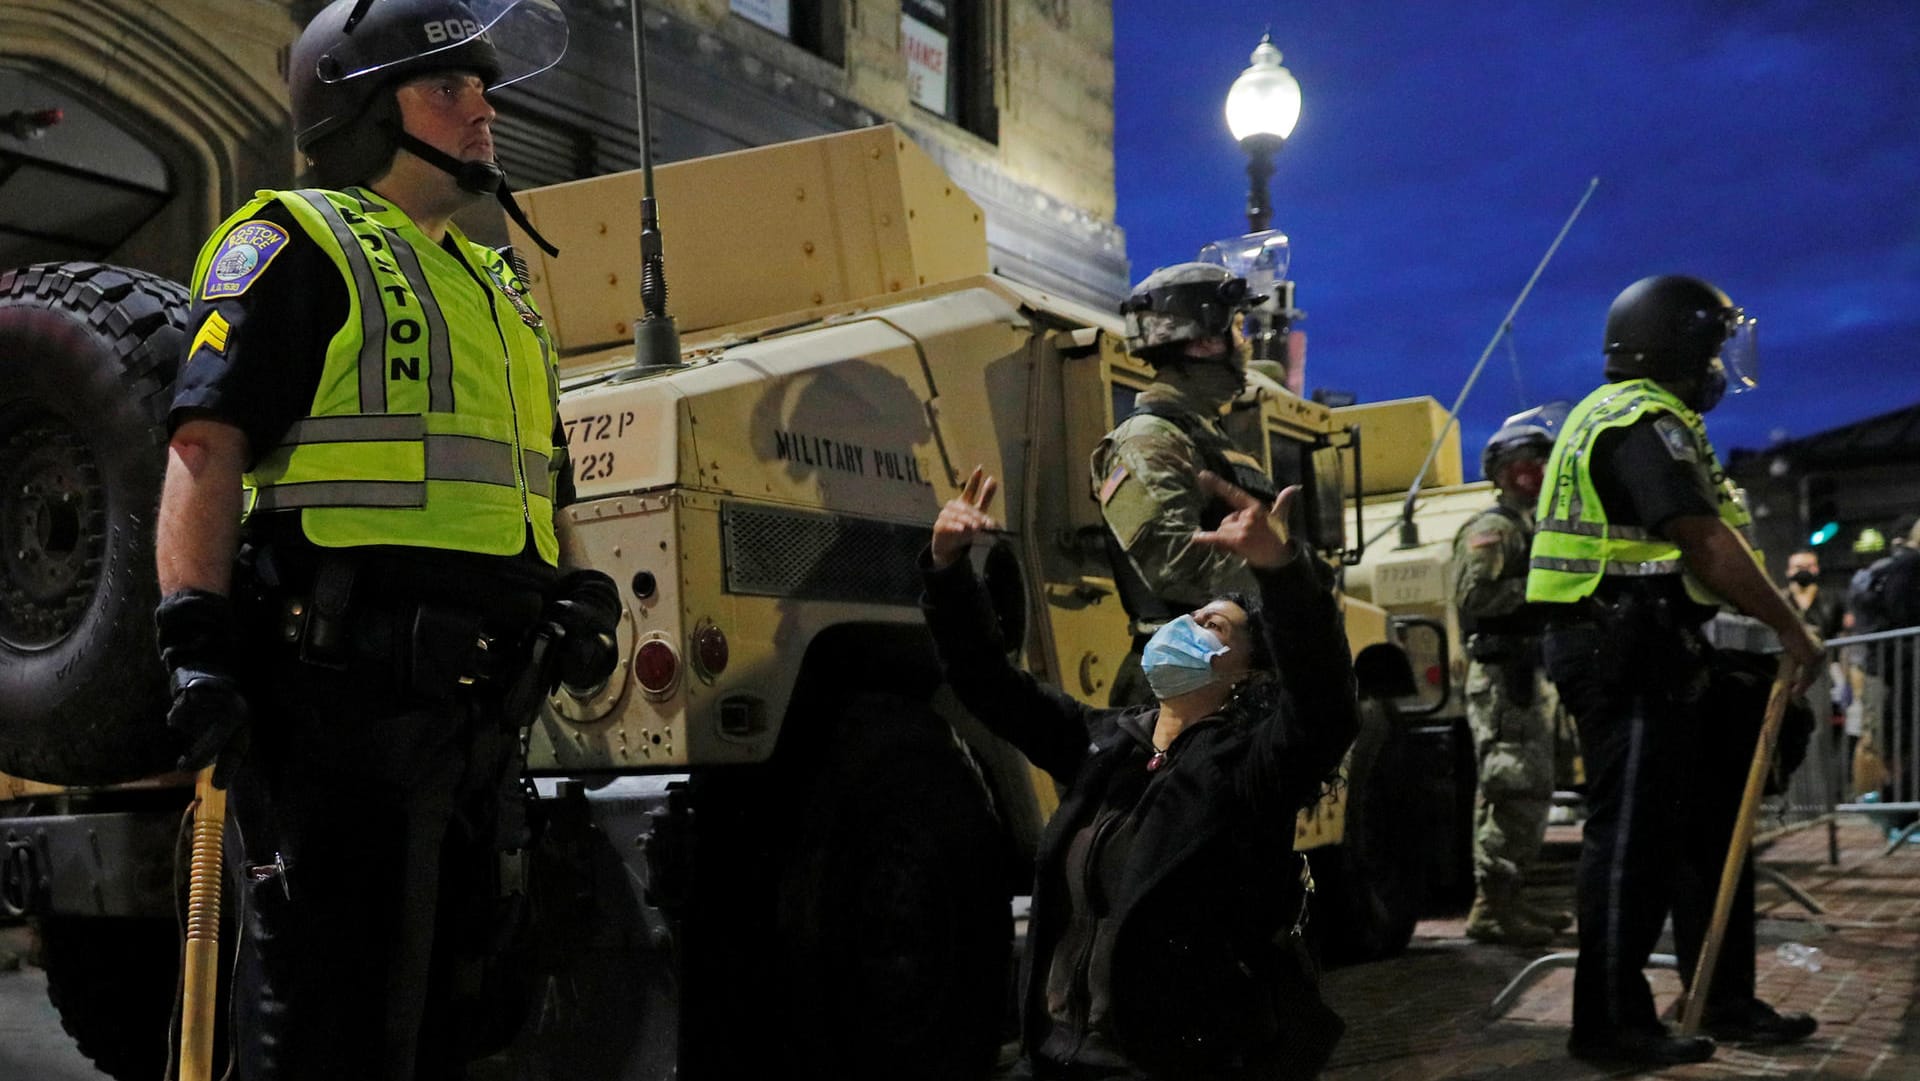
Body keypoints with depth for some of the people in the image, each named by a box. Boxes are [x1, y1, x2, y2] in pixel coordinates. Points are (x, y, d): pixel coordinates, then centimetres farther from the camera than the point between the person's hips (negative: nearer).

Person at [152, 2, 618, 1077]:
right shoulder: (293, 244, 1)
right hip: (339, 691, -8)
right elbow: (207, 446, -10)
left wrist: (574, 594, 12)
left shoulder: (494, 282, 25)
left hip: (477, 698, 8)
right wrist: (194, 639, -19)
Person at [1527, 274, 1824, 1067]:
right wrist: (1791, 629, -15)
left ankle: (1725, 1003, 25)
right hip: (1631, 654, -11)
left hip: (1649, 654, 11)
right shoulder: (1646, 422, -13)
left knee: (1707, 829, 16)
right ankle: (1611, 1022, 3)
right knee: (1633, 838, -5)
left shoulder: (1618, 417, 21)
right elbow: (1708, 544, -20)